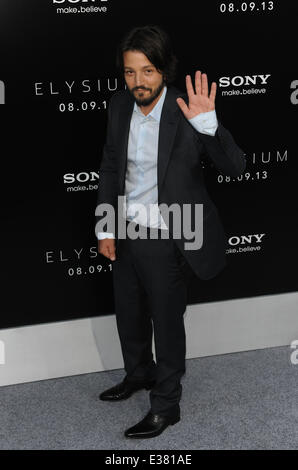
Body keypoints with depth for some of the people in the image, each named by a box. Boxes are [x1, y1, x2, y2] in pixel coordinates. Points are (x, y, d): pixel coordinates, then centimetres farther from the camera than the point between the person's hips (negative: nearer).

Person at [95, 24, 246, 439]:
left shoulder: (186, 113, -21)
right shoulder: (120, 106, -4)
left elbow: (235, 167, -23)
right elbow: (110, 167, 7)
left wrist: (208, 125, -38)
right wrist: (105, 228, 6)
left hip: (167, 242, -6)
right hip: (126, 234, 6)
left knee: (167, 323, 12)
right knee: (128, 314, 24)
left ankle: (166, 405, 32)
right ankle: (139, 374, 52)